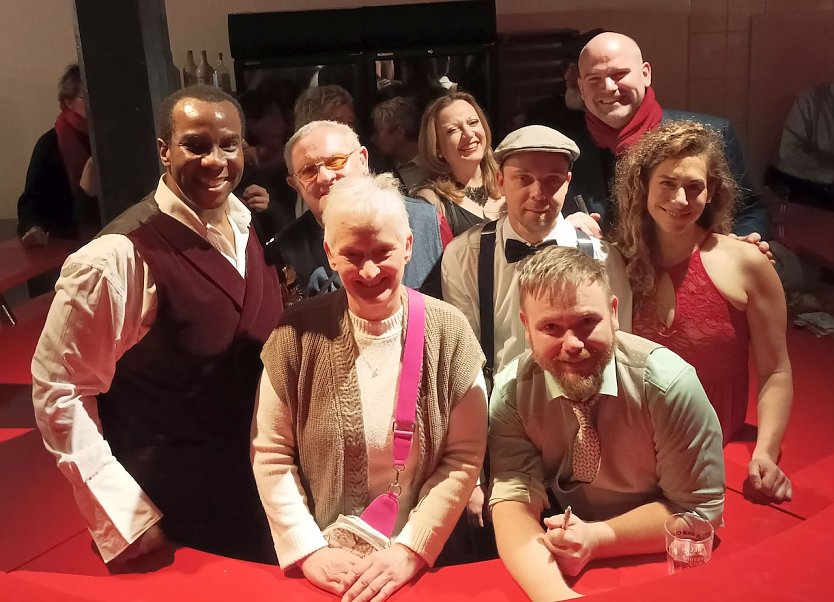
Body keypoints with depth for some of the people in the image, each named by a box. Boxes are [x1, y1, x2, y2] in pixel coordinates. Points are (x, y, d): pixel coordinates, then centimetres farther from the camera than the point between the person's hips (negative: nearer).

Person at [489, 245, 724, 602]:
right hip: (567, 572, 1)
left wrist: (596, 538, -22)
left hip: (662, 568, -1)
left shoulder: (667, 383, -18)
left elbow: (700, 509, -11)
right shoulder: (512, 392, -12)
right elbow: (514, 498, -16)